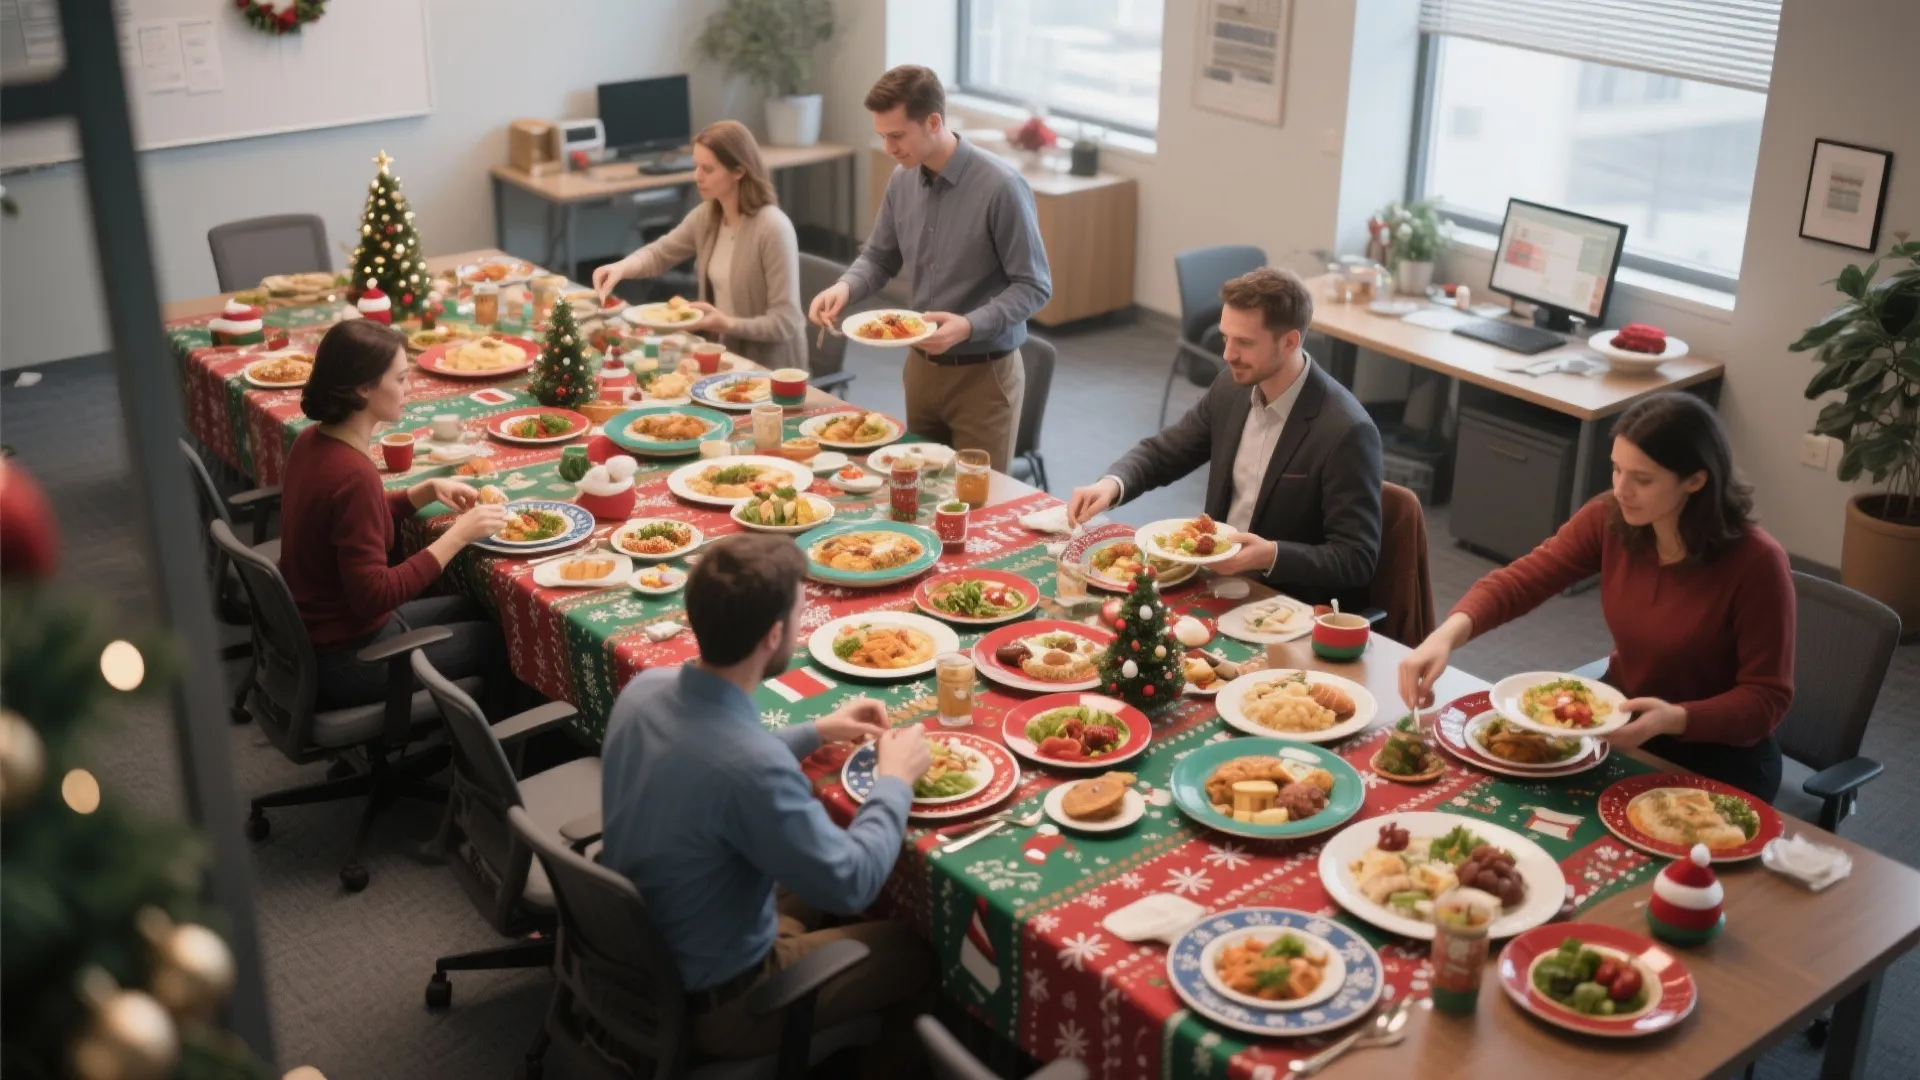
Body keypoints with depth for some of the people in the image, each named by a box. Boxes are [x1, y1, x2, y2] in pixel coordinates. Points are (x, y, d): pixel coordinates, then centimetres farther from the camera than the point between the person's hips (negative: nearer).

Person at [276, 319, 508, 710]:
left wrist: (428, 490, 4)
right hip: (345, 659, -9)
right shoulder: (353, 473, -30)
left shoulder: (313, 441, -2)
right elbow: (375, 596, -29)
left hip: (312, 632, 9)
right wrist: (458, 535, -23)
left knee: (472, 610, 23)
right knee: (497, 640, 10)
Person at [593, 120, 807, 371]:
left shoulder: (772, 228, -22)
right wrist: (621, 267, -7)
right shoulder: (707, 216, 1)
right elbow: (659, 253, 14)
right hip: (723, 353, 7)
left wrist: (726, 324, -32)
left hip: (766, 370, -7)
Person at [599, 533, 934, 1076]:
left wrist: (814, 733, 10)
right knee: (921, 950, 12)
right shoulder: (753, 767, -36)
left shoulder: (645, 688, -12)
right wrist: (895, 780, -8)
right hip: (710, 1002, -7)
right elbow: (850, 884, -22)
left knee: (810, 889, 28)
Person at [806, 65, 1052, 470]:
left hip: (983, 374, -6)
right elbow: (879, 257, 13)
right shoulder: (902, 180, -1)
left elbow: (1034, 287, -16)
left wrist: (969, 326, -28)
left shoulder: (1000, 186, -20)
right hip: (921, 366, 6)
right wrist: (845, 287, -7)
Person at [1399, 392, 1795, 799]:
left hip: (1716, 758, -4)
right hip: (1620, 722, 5)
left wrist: (1674, 719, -36)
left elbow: (1767, 699, -19)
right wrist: (1447, 635, -32)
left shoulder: (1756, 563, -23)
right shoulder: (1611, 518, -11)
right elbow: (1521, 580, -14)